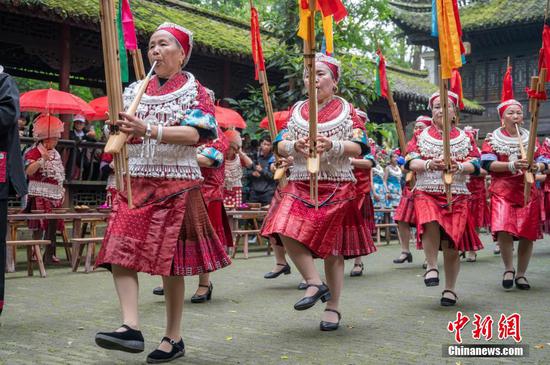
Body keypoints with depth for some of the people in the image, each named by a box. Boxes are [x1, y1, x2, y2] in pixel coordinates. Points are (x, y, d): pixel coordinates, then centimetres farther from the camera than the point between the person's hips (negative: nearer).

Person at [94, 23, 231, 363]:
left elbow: (194, 134, -15)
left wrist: (148, 130, -27)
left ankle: (174, 337, 9)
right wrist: (123, 134, -8)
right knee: (120, 251, -13)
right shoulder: (134, 90, 16)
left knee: (170, 260, -2)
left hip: (177, 184, -5)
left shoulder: (194, 90, 2)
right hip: (135, 182, 5)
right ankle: (131, 327, -17)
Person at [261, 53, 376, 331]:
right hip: (300, 185, 3)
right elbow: (280, 146, 6)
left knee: (332, 247, 1)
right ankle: (315, 283, -6)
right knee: (287, 232, -22)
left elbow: (358, 149, -5)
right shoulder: (296, 110, 12)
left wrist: (332, 145, -22)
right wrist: (296, 145, -16)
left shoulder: (347, 110, 4)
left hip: (337, 188, -2)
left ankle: (333, 306, 14)